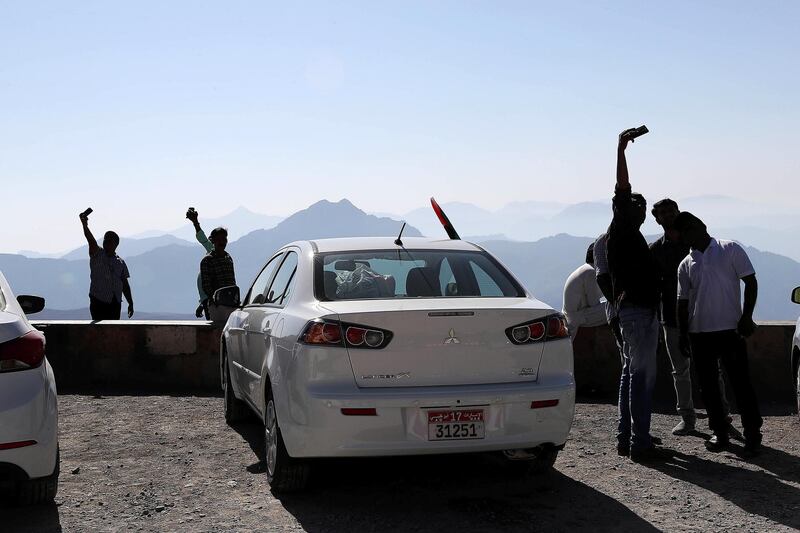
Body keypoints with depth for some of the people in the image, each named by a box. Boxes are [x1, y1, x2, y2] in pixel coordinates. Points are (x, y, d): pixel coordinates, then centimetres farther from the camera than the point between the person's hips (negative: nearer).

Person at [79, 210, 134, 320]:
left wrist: (130, 303, 10)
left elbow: (125, 284, 14)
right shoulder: (97, 254, 2)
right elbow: (91, 240, -17)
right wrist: (85, 225, -34)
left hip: (115, 303, 3)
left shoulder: (120, 262, 11)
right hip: (99, 302, -3)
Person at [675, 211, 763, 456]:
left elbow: (750, 282, -1)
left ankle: (752, 434, 4)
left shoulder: (730, 250, 0)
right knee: (708, 385, 7)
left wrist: (746, 317, -9)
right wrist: (683, 333, 7)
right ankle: (720, 431, 18)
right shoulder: (686, 265, 11)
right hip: (699, 332, 4)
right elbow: (683, 301, 14)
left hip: (730, 329, -4)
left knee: (741, 381, -4)